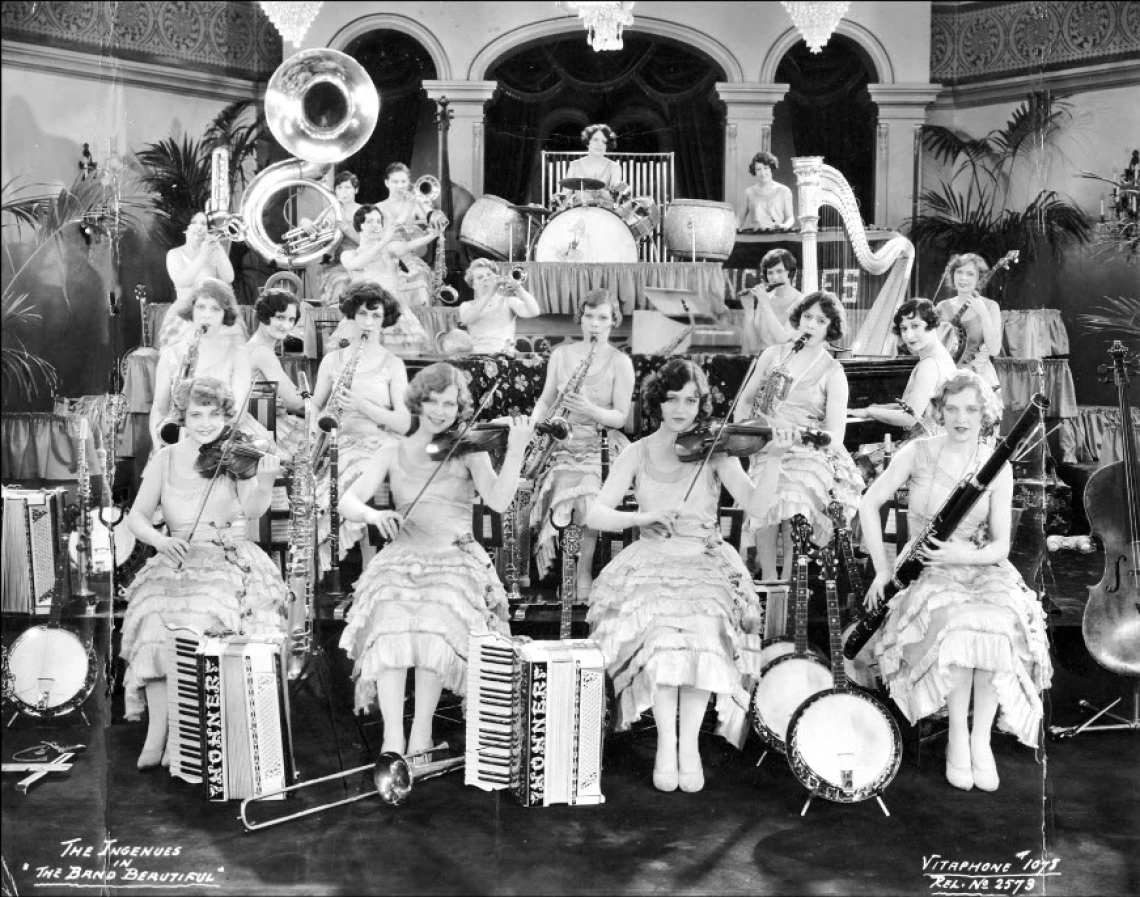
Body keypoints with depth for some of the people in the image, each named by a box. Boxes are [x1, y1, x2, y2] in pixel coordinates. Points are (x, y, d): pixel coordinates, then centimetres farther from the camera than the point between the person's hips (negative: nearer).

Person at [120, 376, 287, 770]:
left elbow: (253, 509, -9)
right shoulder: (166, 459, 9)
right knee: (157, 622, -27)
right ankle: (156, 734, -21)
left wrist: (265, 481, -30)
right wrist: (159, 539, -15)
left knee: (202, 623, -29)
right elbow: (137, 516, 6)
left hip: (231, 564, -2)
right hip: (177, 563, 2)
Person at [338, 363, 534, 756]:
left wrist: (516, 451, -25)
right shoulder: (393, 453, 10)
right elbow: (348, 503, 1)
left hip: (455, 560, -1)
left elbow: (498, 500, -11)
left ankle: (422, 729, -22)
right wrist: (372, 514, -22)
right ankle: (392, 736, -29)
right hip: (401, 560, 2)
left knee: (437, 620, -33)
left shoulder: (468, 450, 5)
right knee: (390, 621, -30)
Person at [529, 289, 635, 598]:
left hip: (601, 445, -2)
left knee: (588, 498, -29)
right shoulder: (561, 354, 11)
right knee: (564, 491, -27)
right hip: (563, 442, 3)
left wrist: (590, 410, -20)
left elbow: (620, 417, -2)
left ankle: (584, 572, -9)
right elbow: (546, 401, 16)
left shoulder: (620, 362, 1)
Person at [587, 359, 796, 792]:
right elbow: (595, 516, -4)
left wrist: (774, 459, -28)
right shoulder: (638, 453, 3)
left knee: (705, 630, -30)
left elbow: (755, 504, -14)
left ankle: (689, 743, -17)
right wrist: (645, 516, -20)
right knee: (659, 631, -30)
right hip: (651, 565, 0)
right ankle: (666, 743, -19)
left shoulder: (714, 450, 0)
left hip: (705, 565, 0)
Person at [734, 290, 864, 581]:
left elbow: (835, 435, -8)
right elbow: (746, 399, 21)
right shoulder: (773, 355, 12)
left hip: (808, 454, -2)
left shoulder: (833, 373, 1)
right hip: (765, 450, 2)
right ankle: (768, 580, -14)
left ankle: (788, 581, -17)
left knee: (796, 503, -30)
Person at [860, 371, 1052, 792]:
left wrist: (963, 554, -22)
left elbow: (1000, 545, -1)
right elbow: (869, 504, 1)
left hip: (982, 568, 1)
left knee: (1001, 623, -33)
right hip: (929, 572, -1)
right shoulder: (918, 453, -3)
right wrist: (882, 568, -6)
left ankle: (981, 738, -16)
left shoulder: (997, 468, 0)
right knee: (960, 623, -35)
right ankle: (957, 737, -17)